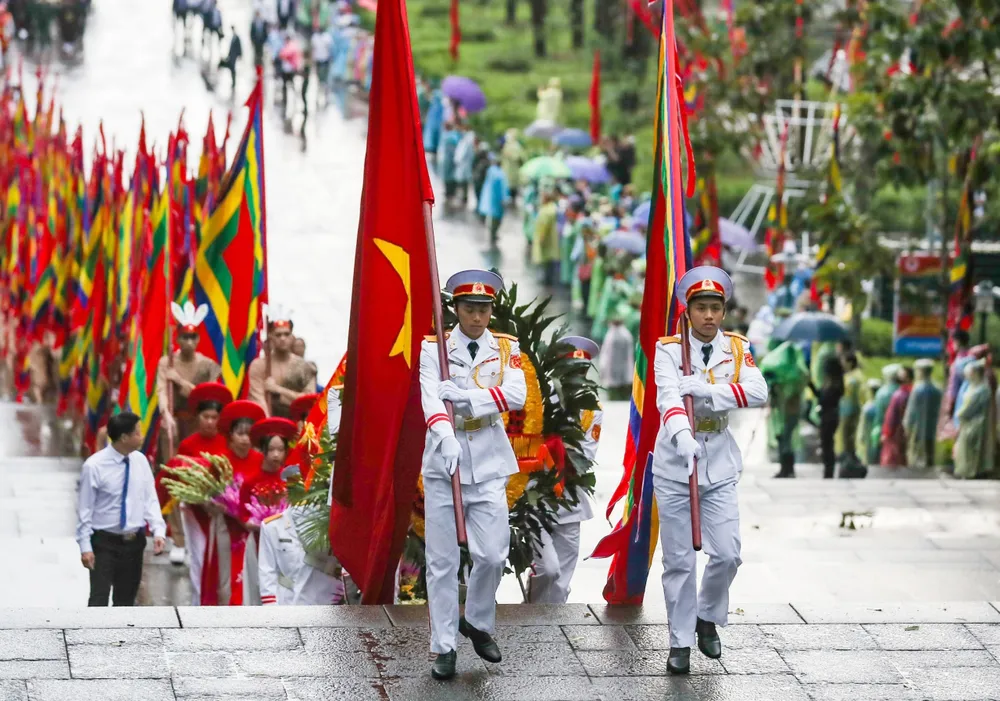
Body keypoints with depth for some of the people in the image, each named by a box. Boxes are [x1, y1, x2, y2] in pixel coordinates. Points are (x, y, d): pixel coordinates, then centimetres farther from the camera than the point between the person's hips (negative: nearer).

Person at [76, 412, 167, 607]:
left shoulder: (141, 461, 0)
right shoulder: (94, 466, -15)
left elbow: (150, 500, 4)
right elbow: (84, 509, -10)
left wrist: (159, 531, -10)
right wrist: (85, 546, -13)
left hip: (134, 541, 5)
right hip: (104, 542, -5)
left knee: (126, 600, 13)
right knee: (99, 599, -9)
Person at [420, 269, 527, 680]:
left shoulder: (506, 348, 4)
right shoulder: (433, 348, -1)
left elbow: (517, 396, -12)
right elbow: (431, 399, -17)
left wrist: (466, 395, -25)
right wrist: (445, 438, -36)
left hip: (489, 462, 1)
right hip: (443, 460, -1)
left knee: (492, 553, -5)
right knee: (442, 560, 0)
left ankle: (478, 623, 22)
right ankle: (444, 647, 9)